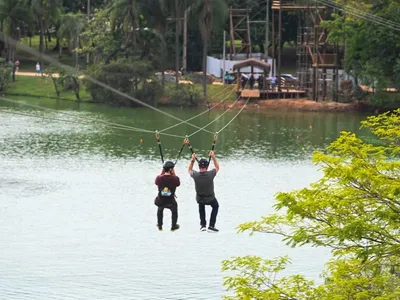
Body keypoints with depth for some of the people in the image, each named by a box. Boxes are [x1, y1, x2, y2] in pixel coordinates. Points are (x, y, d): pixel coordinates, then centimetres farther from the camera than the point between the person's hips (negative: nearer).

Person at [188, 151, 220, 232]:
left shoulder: (195, 175, -23)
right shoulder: (210, 174, -26)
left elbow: (190, 170, 3)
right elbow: (217, 167, -2)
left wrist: (192, 160, -5)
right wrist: (213, 157, -3)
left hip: (199, 199, 2)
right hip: (210, 199, -2)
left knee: (201, 206, 37)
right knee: (215, 206, 31)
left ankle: (203, 225, 31)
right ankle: (211, 226, 22)